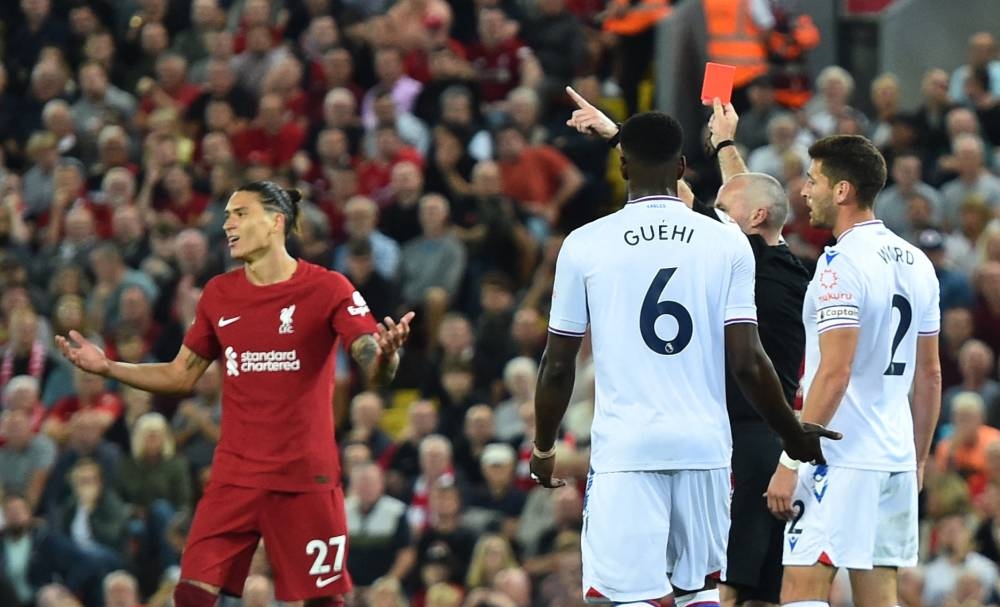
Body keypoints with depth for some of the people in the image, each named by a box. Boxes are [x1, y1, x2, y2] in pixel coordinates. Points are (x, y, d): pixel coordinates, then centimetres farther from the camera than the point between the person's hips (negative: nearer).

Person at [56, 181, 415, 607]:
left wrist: (385, 353, -36)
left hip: (306, 476, -4)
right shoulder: (218, 293, 8)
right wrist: (107, 367, 5)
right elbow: (181, 376, 17)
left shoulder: (327, 288, -6)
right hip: (235, 473, 4)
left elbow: (375, 372, -13)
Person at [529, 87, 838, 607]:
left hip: (625, 449, -2)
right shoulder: (726, 244, 1)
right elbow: (747, 362, -3)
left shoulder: (585, 245, -1)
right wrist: (794, 435, 12)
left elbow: (558, 366, 3)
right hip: (704, 444, 3)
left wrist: (543, 448, 18)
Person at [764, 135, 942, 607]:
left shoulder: (842, 263, -13)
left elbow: (834, 374, -19)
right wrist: (918, 460, 24)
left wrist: (790, 462, -16)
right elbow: (930, 376, 17)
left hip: (838, 461, -8)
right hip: (896, 458, 8)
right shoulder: (916, 263, 13)